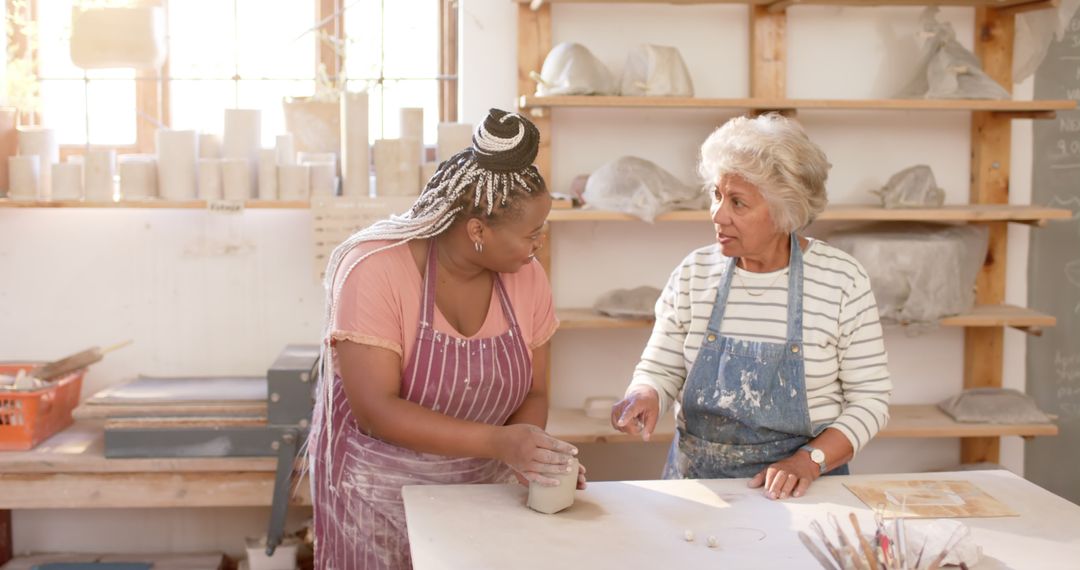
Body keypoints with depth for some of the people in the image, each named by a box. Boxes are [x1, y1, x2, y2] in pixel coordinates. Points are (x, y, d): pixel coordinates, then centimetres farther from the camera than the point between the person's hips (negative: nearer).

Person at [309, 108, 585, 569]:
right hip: (380, 493, -4)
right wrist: (497, 441, -34)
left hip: (482, 487, 4)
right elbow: (375, 409, -26)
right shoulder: (375, 269, -22)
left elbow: (532, 394, 1)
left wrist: (527, 453, -21)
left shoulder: (527, 277, -7)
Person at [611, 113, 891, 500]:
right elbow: (659, 370, 9)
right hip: (696, 479, 2)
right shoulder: (694, 273, 3)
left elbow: (870, 399, 0)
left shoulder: (842, 280, -4)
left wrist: (810, 460, -13)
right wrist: (646, 395, -14)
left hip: (796, 487, -2)